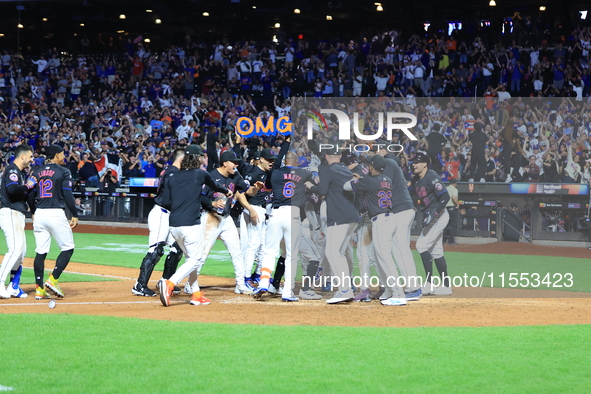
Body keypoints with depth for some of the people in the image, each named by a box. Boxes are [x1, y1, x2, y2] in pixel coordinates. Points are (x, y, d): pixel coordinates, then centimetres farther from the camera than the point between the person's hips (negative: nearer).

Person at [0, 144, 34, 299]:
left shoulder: (20, 172, 21)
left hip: (17, 214, 11)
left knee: (21, 250, 11)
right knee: (15, 248, -18)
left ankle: (14, 287, 15)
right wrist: (27, 186, -13)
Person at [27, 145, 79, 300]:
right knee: (68, 248, 5)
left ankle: (39, 288, 4)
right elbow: (68, 195, -10)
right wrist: (75, 215, -4)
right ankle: (52, 280, -8)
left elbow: (30, 195, 9)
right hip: (56, 214, -6)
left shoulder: (37, 172, 11)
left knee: (41, 252, 7)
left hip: (39, 214, 6)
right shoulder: (63, 172, -4)